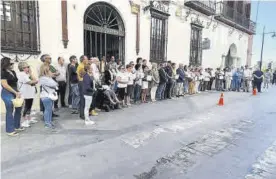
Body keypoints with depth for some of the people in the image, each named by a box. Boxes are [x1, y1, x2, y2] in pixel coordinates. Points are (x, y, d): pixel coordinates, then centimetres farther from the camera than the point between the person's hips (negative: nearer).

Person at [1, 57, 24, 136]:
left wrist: (17, 92, 5)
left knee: (19, 109, 14)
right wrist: (16, 92, -16)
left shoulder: (13, 72, 13)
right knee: (10, 111, -2)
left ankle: (17, 126, 30)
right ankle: (10, 130, 9)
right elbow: (5, 85, -17)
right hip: (7, 93, -8)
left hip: (15, 92, 9)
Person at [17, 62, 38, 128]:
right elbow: (30, 82, -18)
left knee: (29, 106, 16)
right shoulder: (21, 74, -14)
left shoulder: (27, 74, 16)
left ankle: (29, 119, 28)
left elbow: (34, 80, 8)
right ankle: (25, 121, 6)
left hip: (30, 93, 9)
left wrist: (31, 73, 4)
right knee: (26, 107, -3)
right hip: (26, 94, -9)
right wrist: (35, 81, -5)